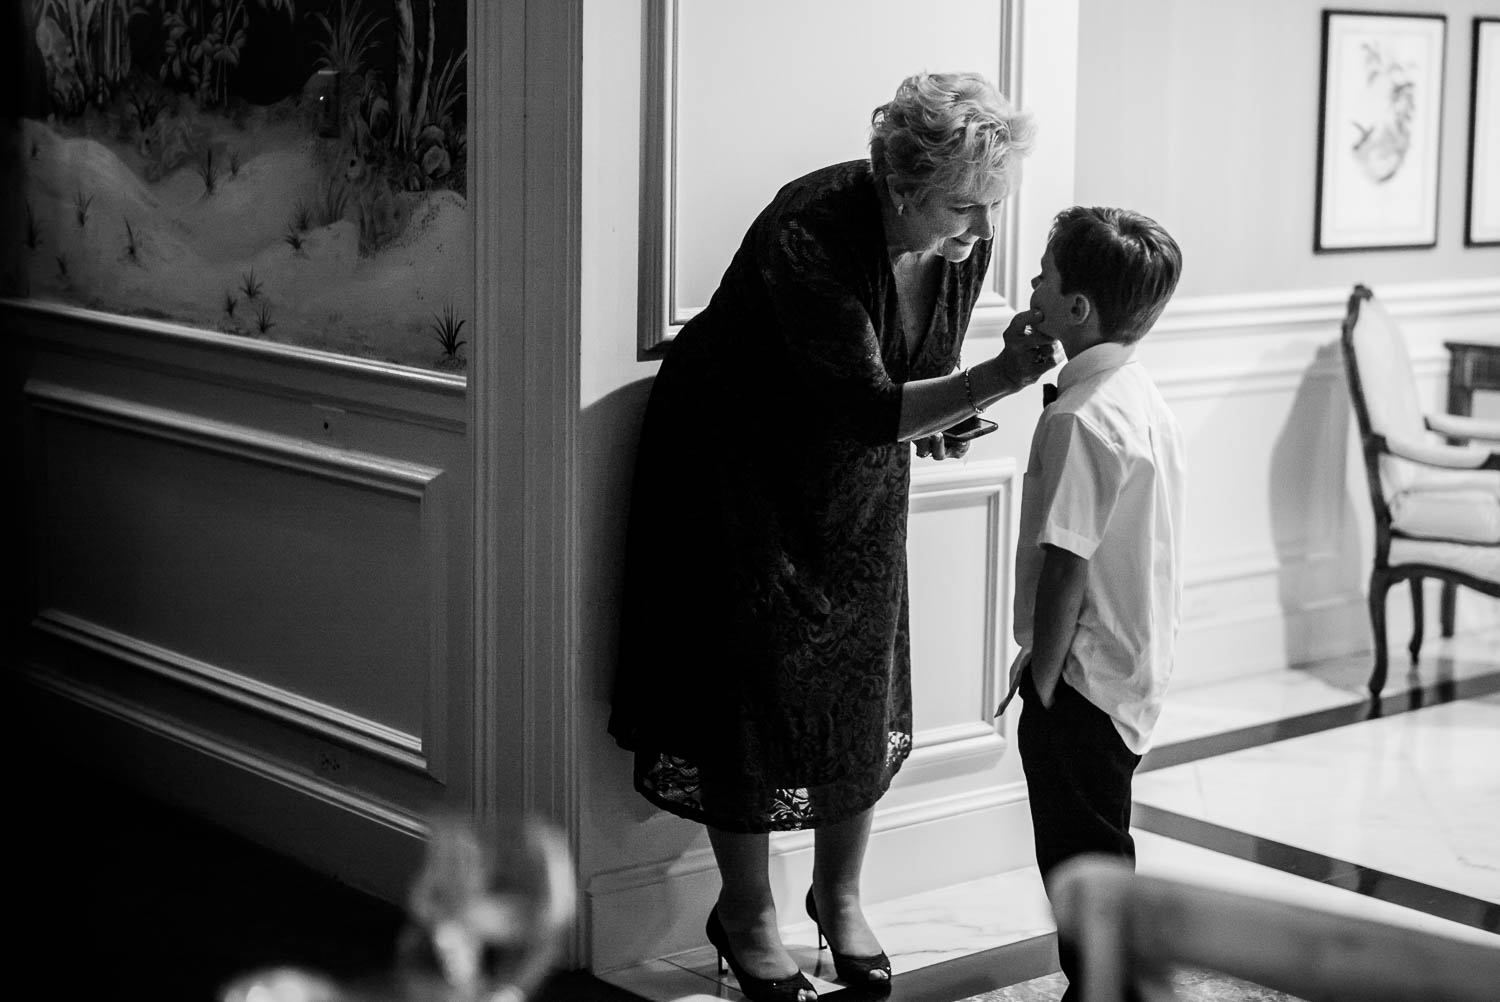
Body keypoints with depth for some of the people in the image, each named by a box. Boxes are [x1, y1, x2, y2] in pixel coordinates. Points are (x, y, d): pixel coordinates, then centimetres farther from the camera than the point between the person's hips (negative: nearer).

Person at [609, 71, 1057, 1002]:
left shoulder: (965, 243, -13)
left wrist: (938, 422, -16)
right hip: (740, 465, -6)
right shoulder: (811, 238, -34)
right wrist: (999, 379, -47)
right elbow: (864, 408, -38)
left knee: (862, 687, 8)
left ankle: (840, 895, 27)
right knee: (755, 688, -1)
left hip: (859, 477, 6)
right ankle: (747, 915, 16)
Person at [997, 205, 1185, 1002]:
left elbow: (1065, 567, -24)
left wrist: (1041, 683, -16)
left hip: (1085, 676, -10)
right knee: (1095, 852, 20)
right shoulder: (1141, 396, 7)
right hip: (1137, 665, 10)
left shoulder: (1079, 419, -22)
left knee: (1082, 859, 2)